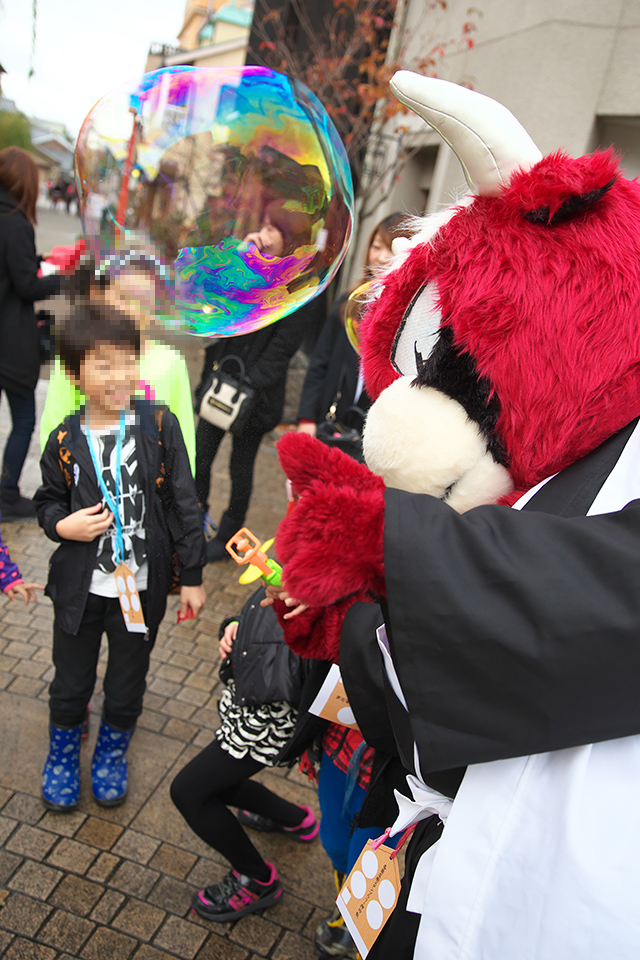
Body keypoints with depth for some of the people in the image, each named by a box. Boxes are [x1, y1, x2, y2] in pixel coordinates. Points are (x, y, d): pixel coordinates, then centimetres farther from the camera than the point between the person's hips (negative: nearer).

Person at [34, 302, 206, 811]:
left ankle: (112, 755, 46)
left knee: (127, 689, 17)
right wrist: (63, 525, -15)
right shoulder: (65, 440, -6)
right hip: (80, 587, 1)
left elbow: (184, 503, -5)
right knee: (71, 685, 18)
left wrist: (193, 576, -3)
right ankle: (62, 755, 48)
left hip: (142, 587, -1)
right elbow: (48, 501, 9)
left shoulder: (160, 425, -10)